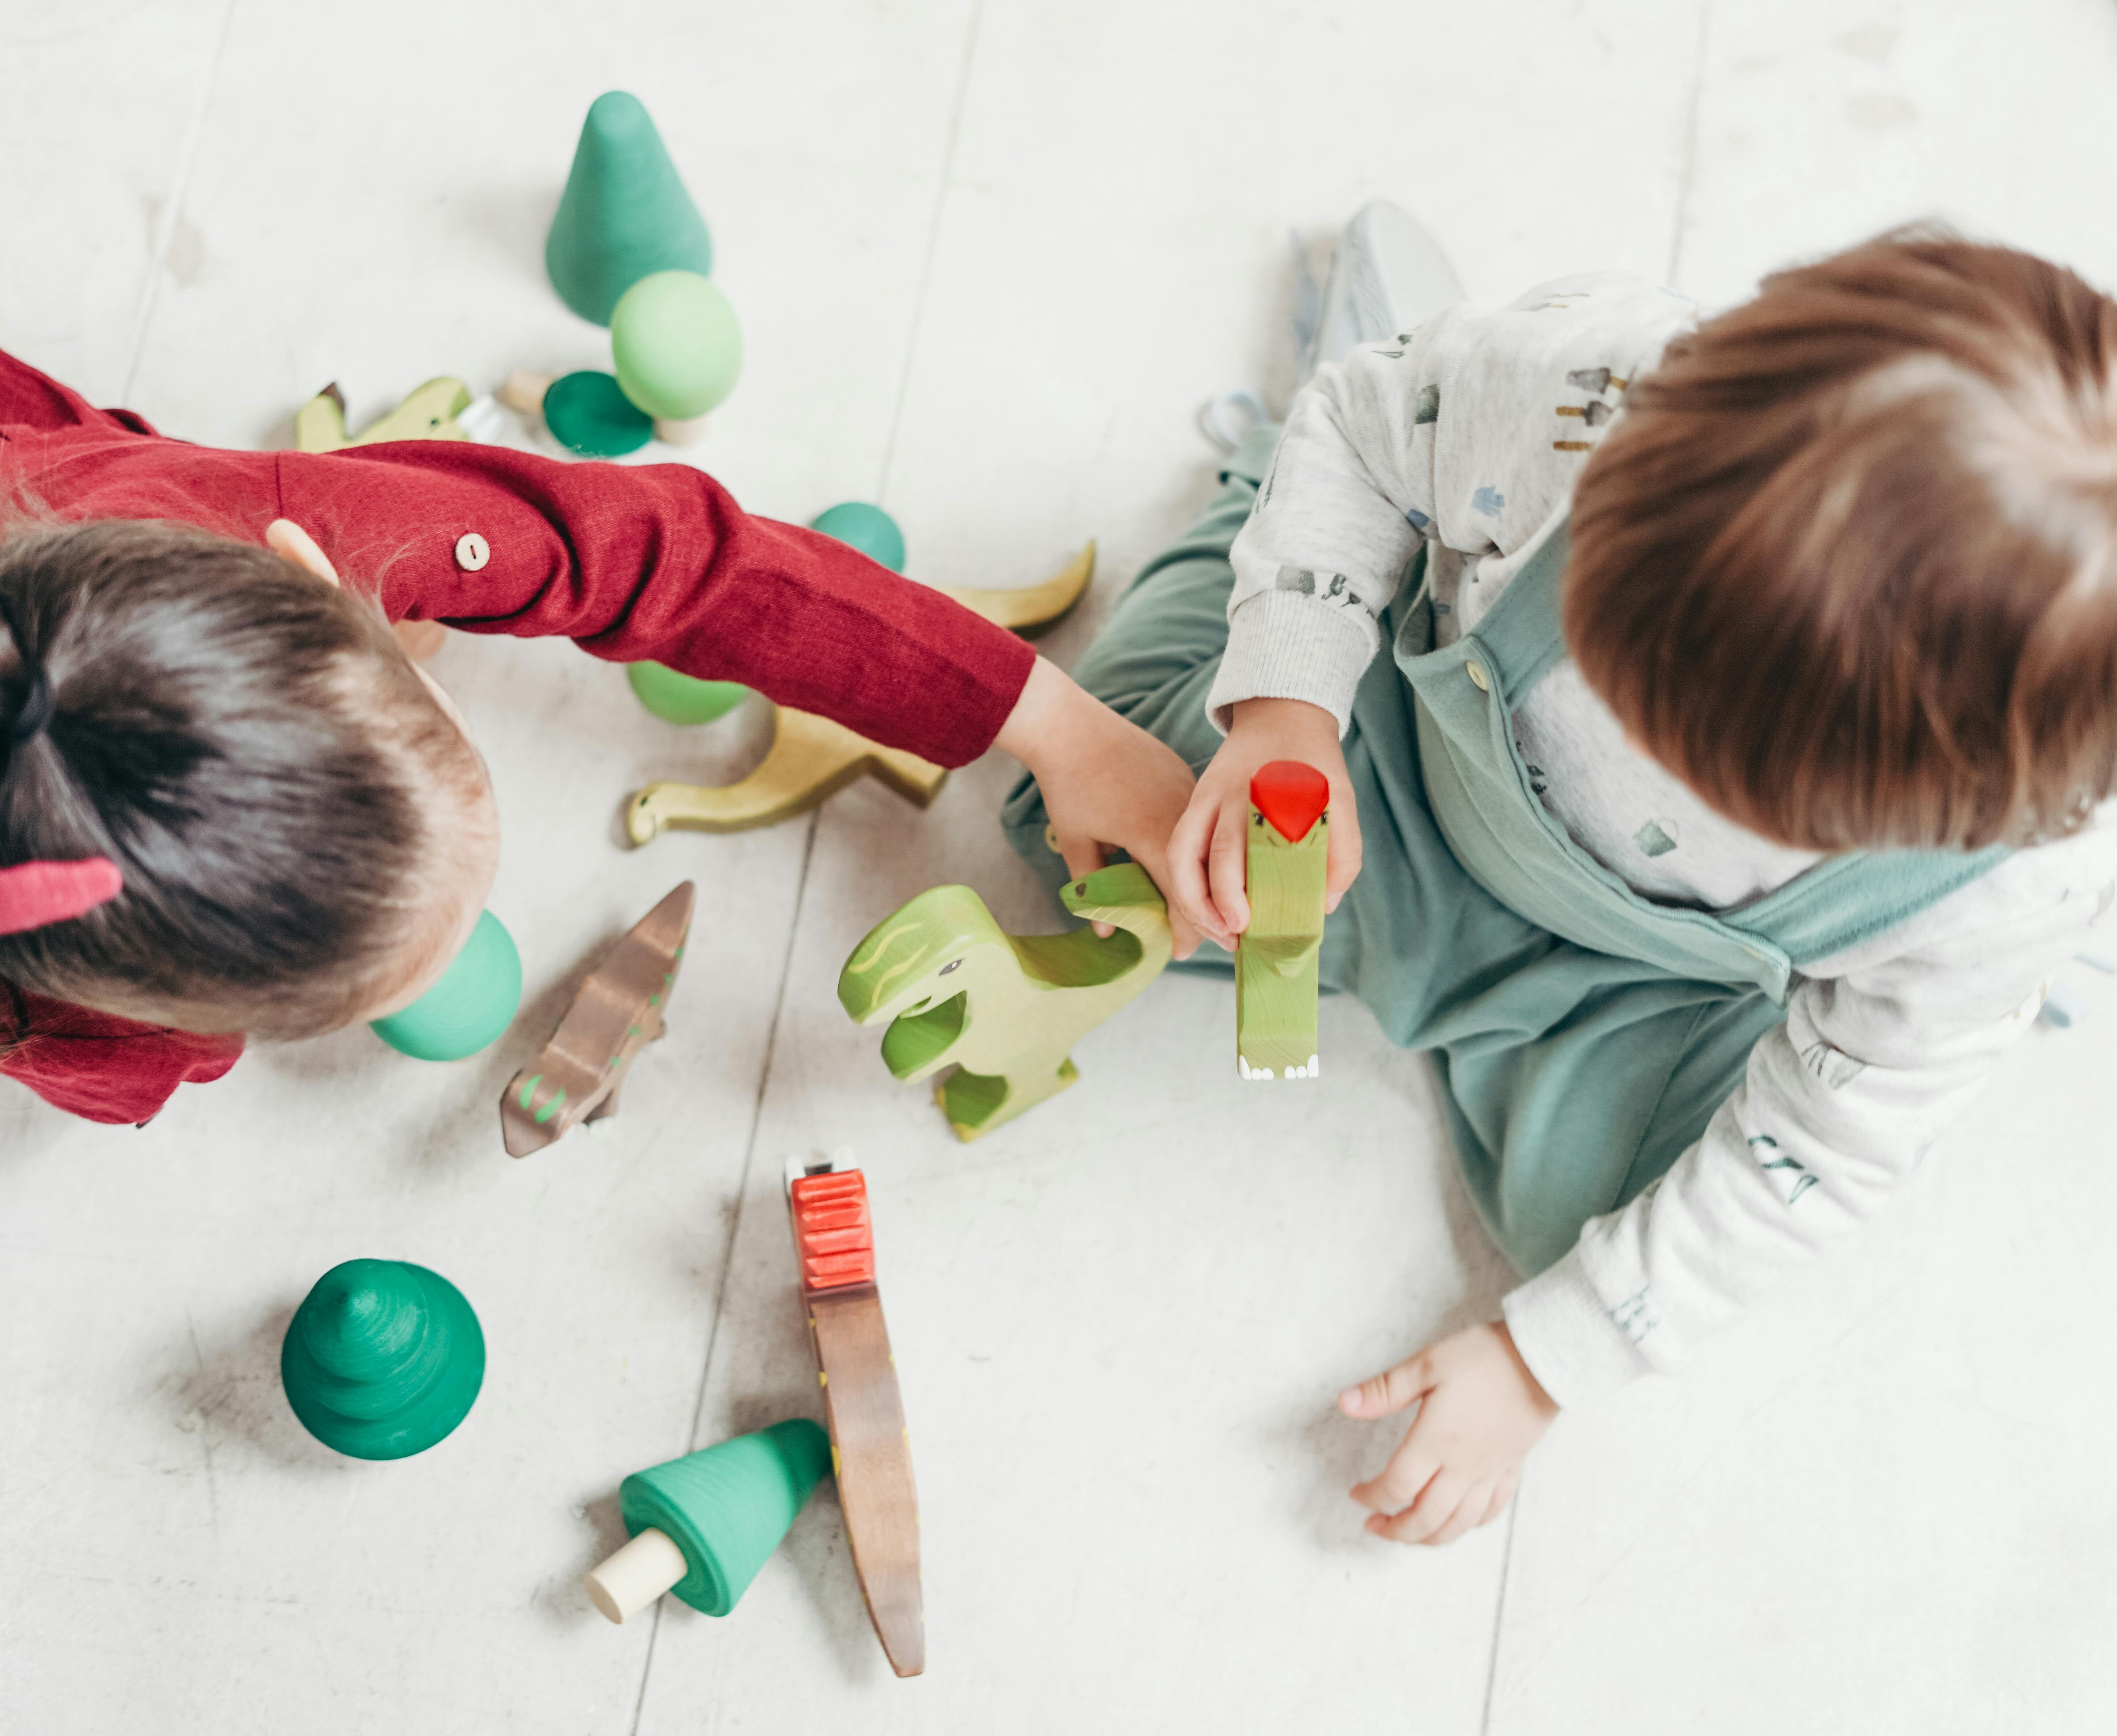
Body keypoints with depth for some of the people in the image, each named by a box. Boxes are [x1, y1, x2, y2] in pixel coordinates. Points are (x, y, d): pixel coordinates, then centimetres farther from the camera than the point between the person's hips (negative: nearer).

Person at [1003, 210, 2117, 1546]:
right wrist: (1284, 711, -34)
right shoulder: (1579, 389, -43)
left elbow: (1820, 1150, -22)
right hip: (1434, 723, 1)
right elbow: (1353, 431, -19)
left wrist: (1539, 1365, -16)